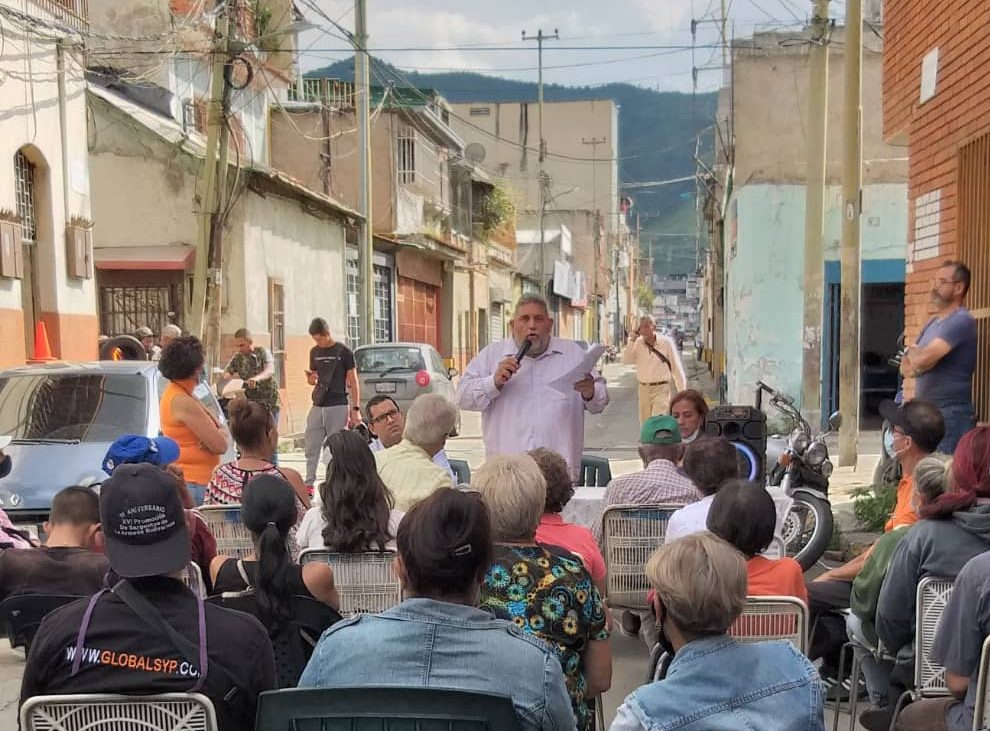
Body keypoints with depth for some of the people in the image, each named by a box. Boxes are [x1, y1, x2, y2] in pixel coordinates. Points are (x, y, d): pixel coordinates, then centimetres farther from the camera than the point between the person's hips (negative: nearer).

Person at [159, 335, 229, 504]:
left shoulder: (173, 393, 13)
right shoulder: (184, 403, -18)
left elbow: (220, 428, 13)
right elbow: (221, 445, -18)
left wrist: (218, 433, -9)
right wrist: (220, 433, 4)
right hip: (190, 483, -10)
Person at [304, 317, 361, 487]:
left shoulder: (343, 352, -3)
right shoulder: (314, 352, 12)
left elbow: (353, 382, -2)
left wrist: (356, 408, -8)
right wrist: (310, 378, -4)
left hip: (338, 406, -5)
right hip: (317, 406, 5)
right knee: (311, 448, 2)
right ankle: (309, 484, 6)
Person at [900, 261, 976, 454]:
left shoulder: (961, 321, -11)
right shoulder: (933, 322, 18)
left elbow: (923, 358, -22)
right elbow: (906, 367, 15)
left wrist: (912, 352, 1)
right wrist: (917, 361, -8)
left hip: (952, 415, -9)